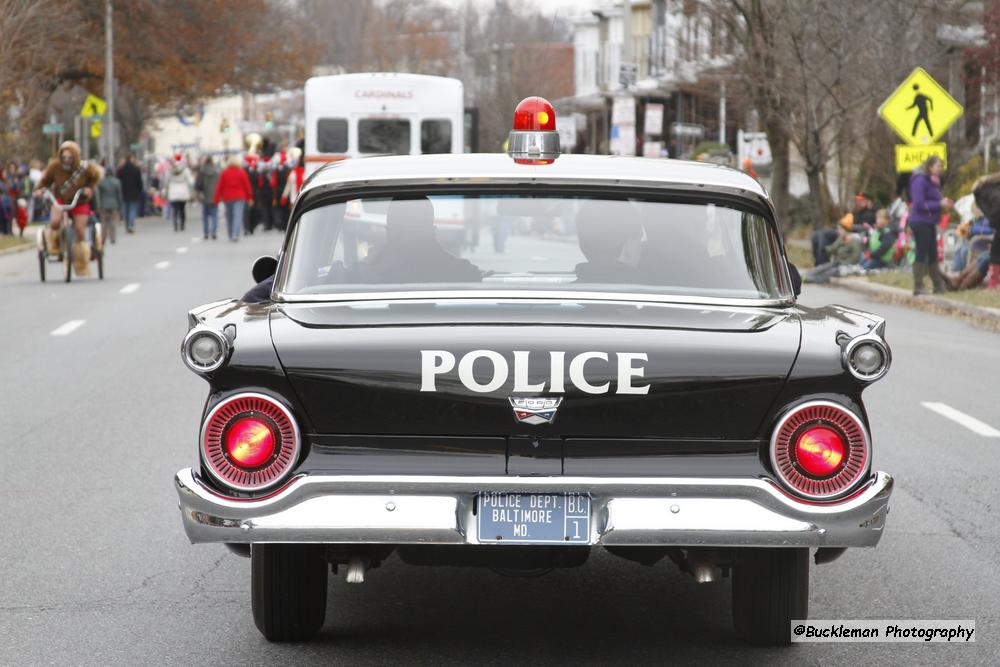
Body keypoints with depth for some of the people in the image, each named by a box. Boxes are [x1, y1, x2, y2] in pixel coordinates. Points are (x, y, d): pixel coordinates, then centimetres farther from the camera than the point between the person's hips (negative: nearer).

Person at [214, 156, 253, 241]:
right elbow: (247, 185, 1)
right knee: (238, 215, -8)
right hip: (239, 197, -2)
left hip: (227, 198, 2)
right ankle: (236, 234, -24)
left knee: (229, 217, 12)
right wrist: (249, 197, 11)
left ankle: (231, 236, 17)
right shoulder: (241, 172, -3)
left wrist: (216, 199, 7)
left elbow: (219, 186, 2)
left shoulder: (224, 172, 0)